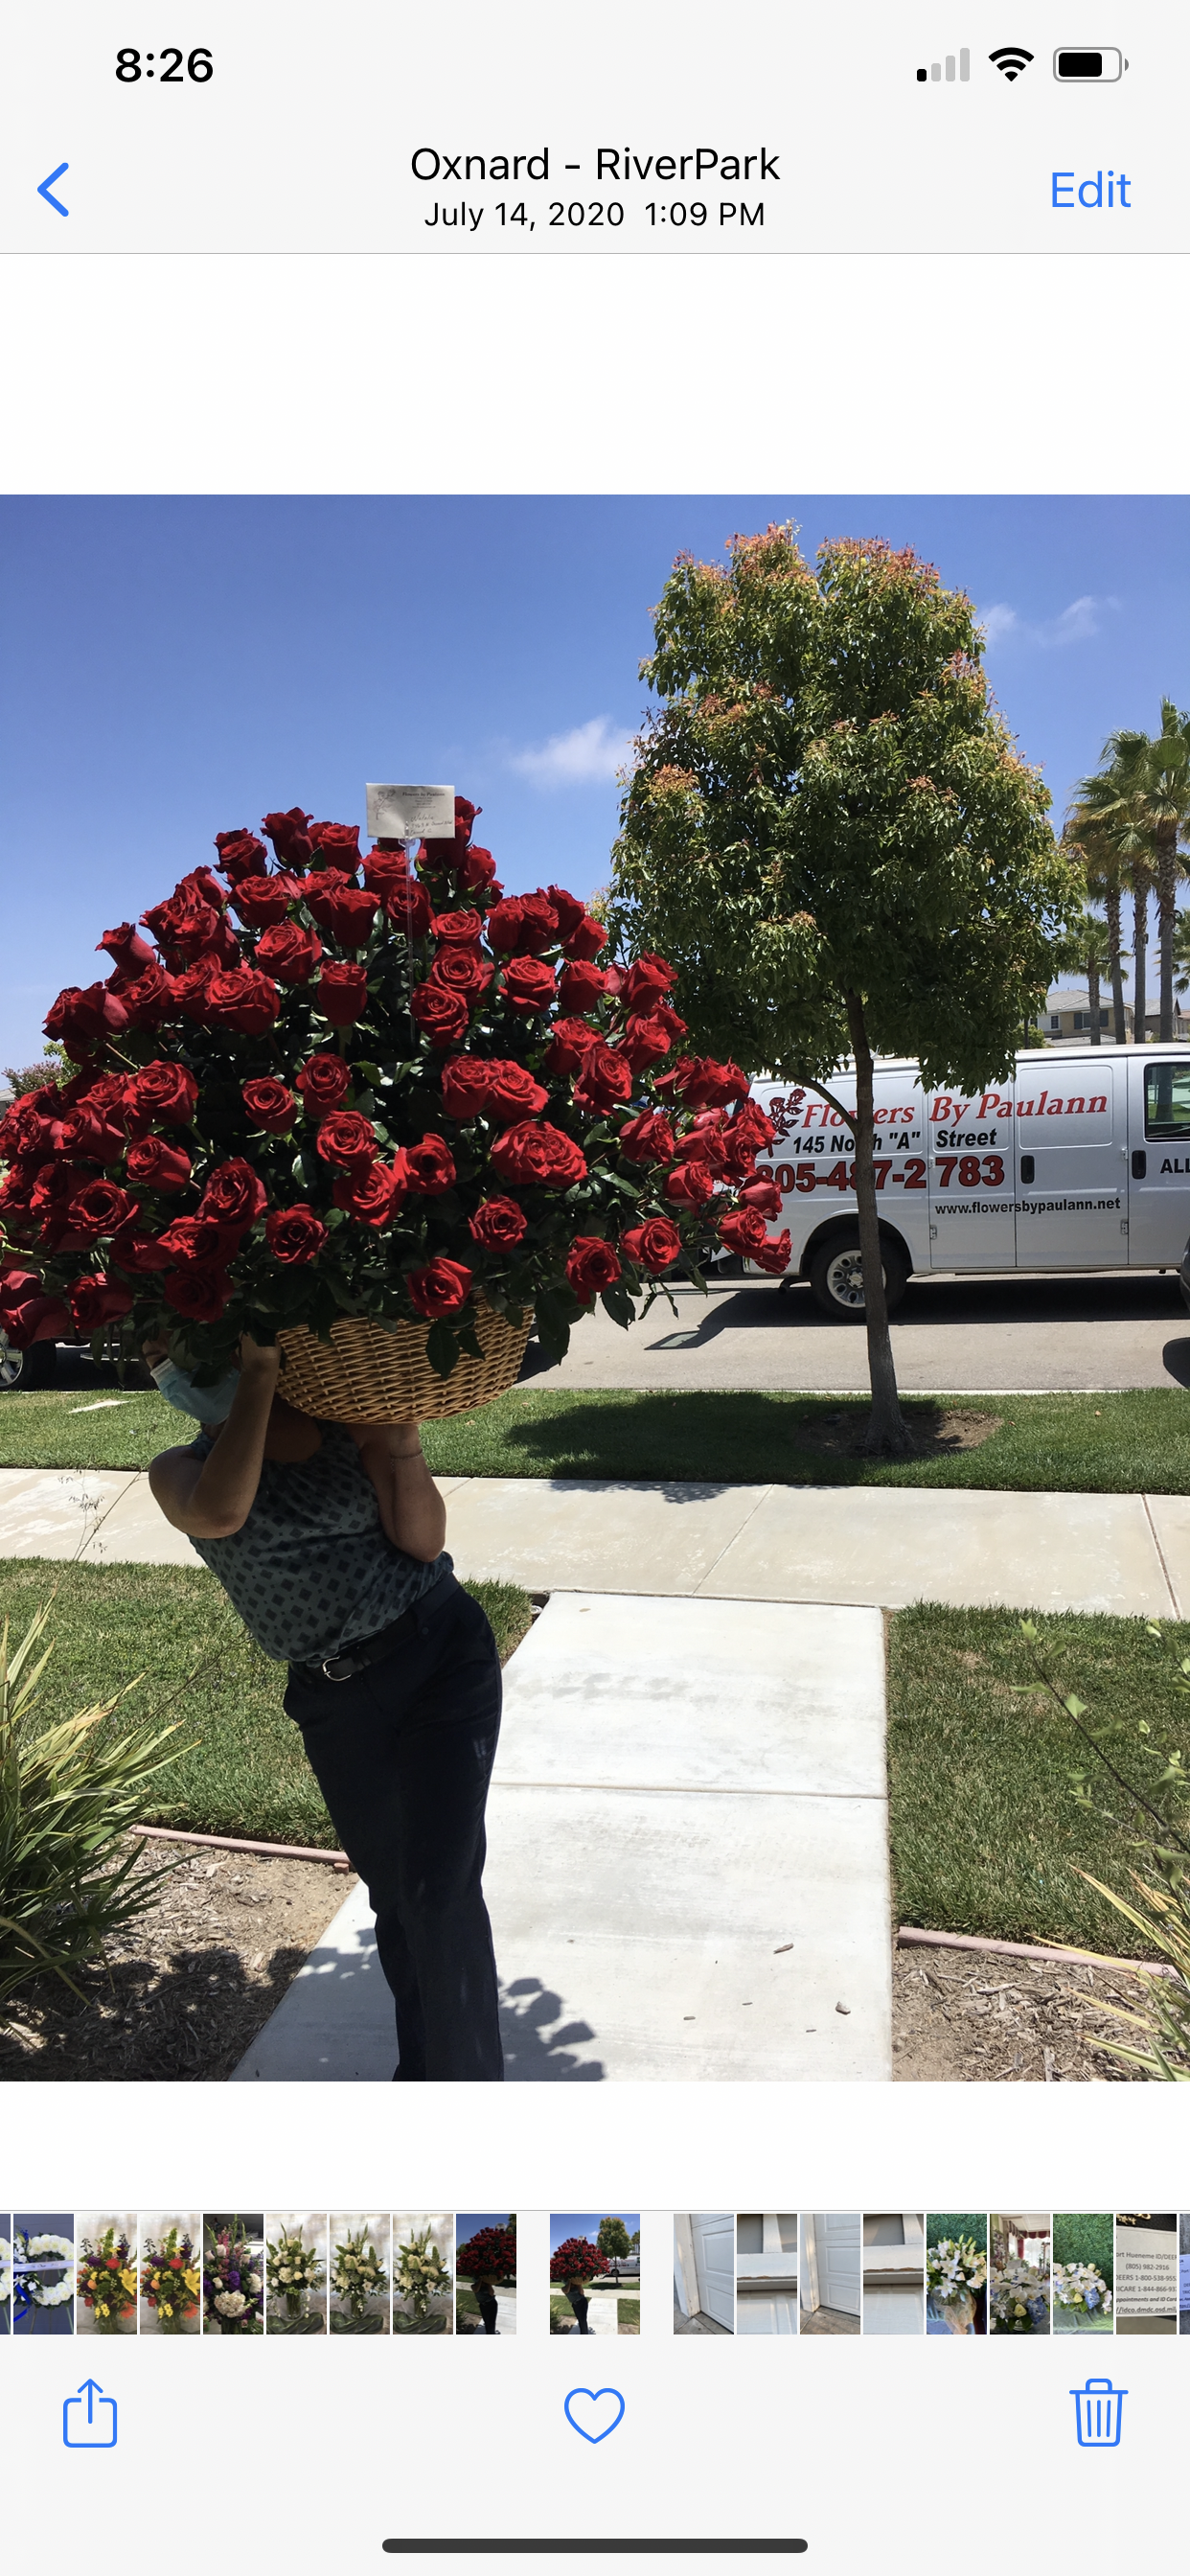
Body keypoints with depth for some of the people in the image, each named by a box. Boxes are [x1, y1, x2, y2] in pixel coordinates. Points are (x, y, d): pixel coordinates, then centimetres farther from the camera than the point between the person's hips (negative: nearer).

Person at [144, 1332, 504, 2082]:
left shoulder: (354, 1414, -4)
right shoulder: (181, 1472, -2)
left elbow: (423, 1541, -10)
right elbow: (221, 1514, -28)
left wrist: (401, 1444, -23)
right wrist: (260, 1375, -26)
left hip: (443, 1656, -2)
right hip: (334, 1702, 2)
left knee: (441, 1889, -8)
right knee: (394, 1894, 16)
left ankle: (471, 2082, 11)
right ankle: (426, 2071, 40)